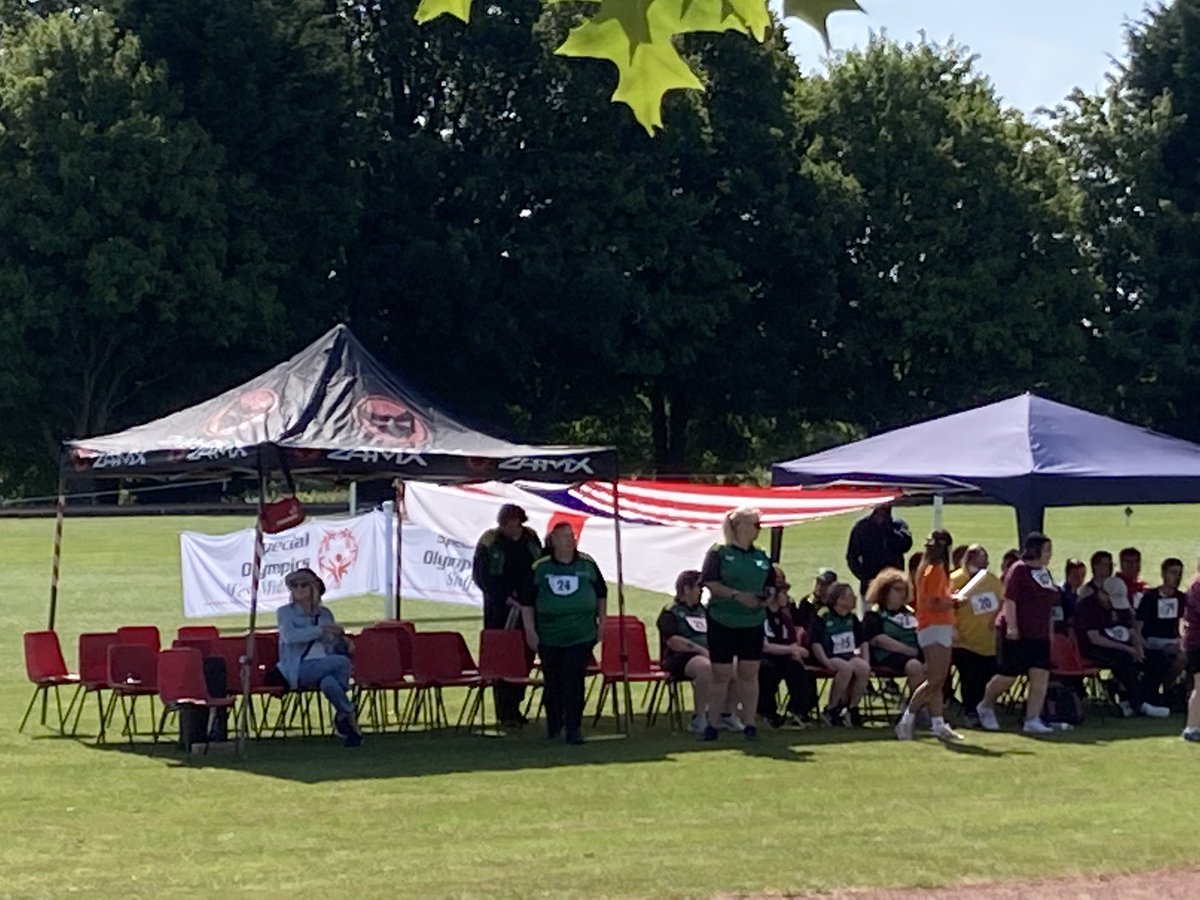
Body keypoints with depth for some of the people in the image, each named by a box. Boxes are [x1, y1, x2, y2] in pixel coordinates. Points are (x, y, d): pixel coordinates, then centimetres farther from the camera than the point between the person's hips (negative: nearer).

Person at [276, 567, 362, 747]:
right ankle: (349, 715, -18)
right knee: (342, 662, -31)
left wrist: (344, 642, 0)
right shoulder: (285, 612, 6)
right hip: (298, 669, -3)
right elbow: (290, 636, -14)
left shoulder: (325, 613, 20)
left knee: (329, 683, -38)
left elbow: (335, 645, 25)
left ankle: (341, 716, -18)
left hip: (325, 666, 3)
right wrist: (321, 630, -17)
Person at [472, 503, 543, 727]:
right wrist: (505, 597, -13)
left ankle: (514, 707, 18)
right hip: (499, 610, -4)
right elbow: (480, 576, -7)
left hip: (527, 608, 4)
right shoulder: (489, 542, -7)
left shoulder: (531, 538, 6)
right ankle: (505, 714, -2)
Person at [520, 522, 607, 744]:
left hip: (581, 636, 0)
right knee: (552, 682, 7)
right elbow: (527, 601, 5)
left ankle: (574, 728, -4)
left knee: (574, 682, -8)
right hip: (549, 637, 0)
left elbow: (601, 593, 16)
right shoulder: (540, 568, 1)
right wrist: (530, 631, 0)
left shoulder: (587, 564, 5)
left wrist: (602, 621, 11)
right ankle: (553, 726, 25)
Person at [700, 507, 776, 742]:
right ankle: (711, 723, 8)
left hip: (752, 622, 4)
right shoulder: (719, 553, -5)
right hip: (722, 622, -4)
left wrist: (767, 596, -4)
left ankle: (749, 723, 10)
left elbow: (771, 584, 18)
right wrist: (737, 595, -22)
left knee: (750, 673, 5)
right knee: (721, 674, -1)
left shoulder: (761, 557, 11)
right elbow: (710, 583, -14)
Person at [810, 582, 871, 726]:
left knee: (864, 668, -28)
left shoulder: (852, 619, 17)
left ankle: (852, 708, -13)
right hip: (831, 657, -5)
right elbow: (816, 643, -9)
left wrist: (866, 660, 3)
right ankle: (832, 709, -21)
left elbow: (863, 642, 20)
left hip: (849, 656, 5)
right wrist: (826, 662, -22)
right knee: (846, 667, -37)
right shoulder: (823, 617, -2)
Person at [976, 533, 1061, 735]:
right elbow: (1009, 599, -15)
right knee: (1008, 676, -1)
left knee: (1041, 676, -4)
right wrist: (1011, 626, -22)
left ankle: (1032, 720, -3)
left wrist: (1050, 631, 20)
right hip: (1017, 633, -7)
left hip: (1039, 635, 7)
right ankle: (985, 707, 23)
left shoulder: (1045, 573, 15)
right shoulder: (1019, 570, -10)